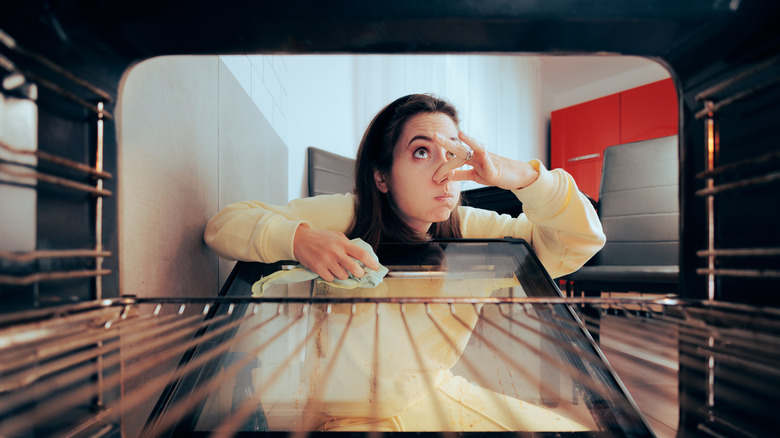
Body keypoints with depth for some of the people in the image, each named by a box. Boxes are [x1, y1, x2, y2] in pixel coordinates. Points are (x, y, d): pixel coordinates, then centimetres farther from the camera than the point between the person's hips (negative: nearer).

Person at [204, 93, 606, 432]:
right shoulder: (345, 216, -19)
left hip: (443, 395, 4)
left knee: (570, 427, 0)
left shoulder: (466, 228, -10)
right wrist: (298, 238, -38)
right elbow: (222, 225, -17)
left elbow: (583, 241, -11)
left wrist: (520, 175, -29)